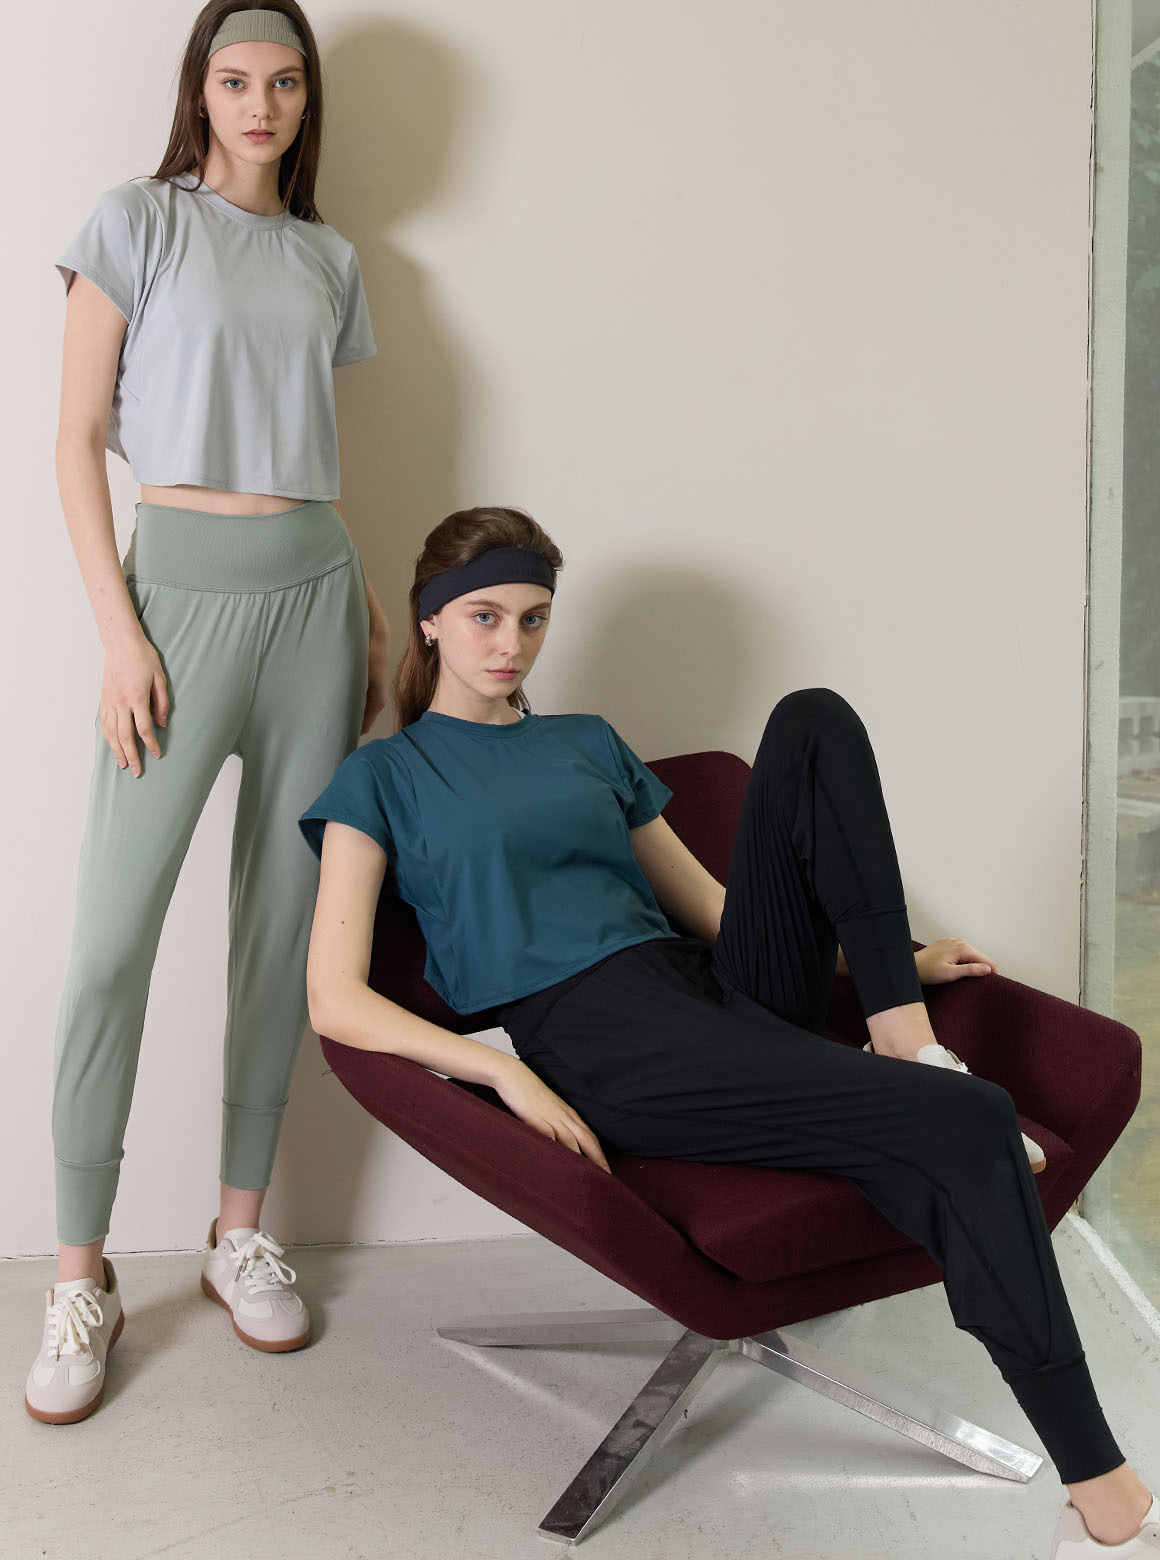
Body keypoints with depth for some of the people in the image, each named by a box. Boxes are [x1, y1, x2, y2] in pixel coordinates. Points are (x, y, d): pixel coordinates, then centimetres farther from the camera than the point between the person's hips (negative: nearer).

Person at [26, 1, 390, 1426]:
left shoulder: (327, 261, 16)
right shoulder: (138, 223, 2)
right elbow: (77, 439, -3)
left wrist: (371, 612, 11)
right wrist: (118, 629, -11)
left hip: (313, 588, 5)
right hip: (184, 584, -4)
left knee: (283, 930, 6)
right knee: (110, 942, -8)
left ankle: (240, 1231, 19)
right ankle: (80, 1279, 5)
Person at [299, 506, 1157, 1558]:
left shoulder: (590, 746, 25)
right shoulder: (384, 778, 8)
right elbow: (337, 1002, -3)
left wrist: (894, 962, 15)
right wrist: (505, 1074, -18)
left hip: (720, 994, 6)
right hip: (595, 1045, -6)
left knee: (813, 722, -10)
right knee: (968, 1126, -25)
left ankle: (904, 1041, -15)